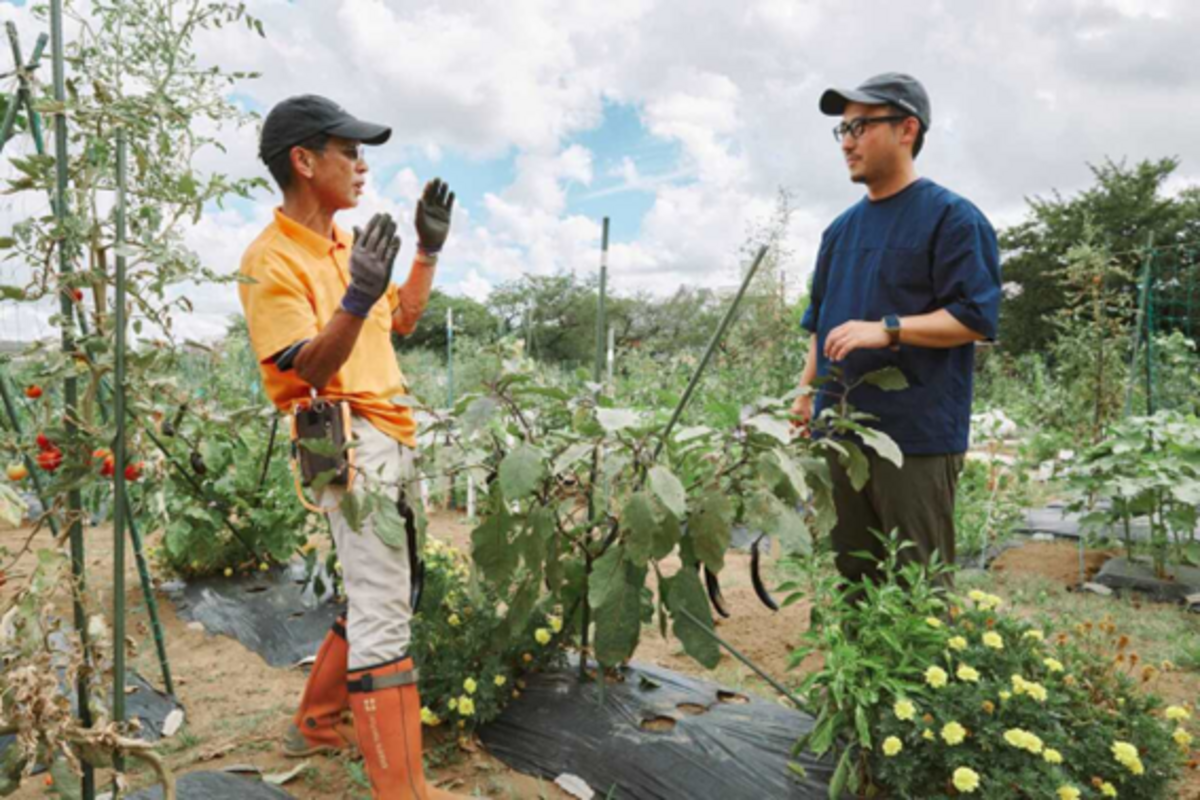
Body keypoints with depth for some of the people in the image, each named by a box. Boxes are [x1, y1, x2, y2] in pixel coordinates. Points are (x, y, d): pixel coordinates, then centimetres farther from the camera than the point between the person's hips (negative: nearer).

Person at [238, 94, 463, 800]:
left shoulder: (347, 240, 14)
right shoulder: (271, 260, -11)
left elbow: (402, 319, 23)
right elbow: (311, 368, -19)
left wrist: (429, 250, 14)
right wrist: (355, 300, -35)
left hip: (392, 434, 10)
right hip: (346, 437, -9)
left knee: (384, 595, 19)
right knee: (382, 609, -12)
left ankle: (319, 722, 37)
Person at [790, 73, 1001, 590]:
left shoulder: (951, 218, -5)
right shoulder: (841, 229, 17)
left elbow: (976, 318, -12)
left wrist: (887, 329, -22)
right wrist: (806, 393, 15)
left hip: (917, 435, -7)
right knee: (853, 578, 15)